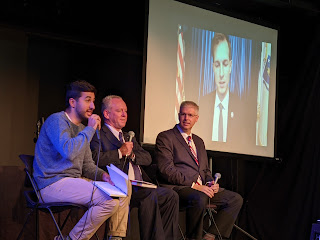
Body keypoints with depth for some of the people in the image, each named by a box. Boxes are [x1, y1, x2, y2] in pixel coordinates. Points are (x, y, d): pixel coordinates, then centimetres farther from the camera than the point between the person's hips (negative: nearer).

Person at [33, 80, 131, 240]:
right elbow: (69, 151, -29)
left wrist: (102, 175, -1)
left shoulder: (81, 128, 19)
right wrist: (90, 129, -16)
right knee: (110, 200, -25)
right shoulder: (57, 120, -11)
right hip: (53, 184, -10)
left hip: (74, 181, 10)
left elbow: (87, 165, 21)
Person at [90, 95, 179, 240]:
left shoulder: (128, 137, 30)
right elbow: (95, 159, -14)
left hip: (139, 186, 8)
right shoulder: (98, 135, 5)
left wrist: (131, 154, 1)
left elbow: (147, 158, 20)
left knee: (171, 196, -12)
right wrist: (120, 152, -10)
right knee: (150, 194, -30)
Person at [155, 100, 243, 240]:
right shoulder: (165, 137, 0)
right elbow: (167, 170, -11)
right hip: (177, 188, -8)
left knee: (236, 199, -7)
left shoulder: (199, 142, 25)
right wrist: (194, 185, -18)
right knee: (200, 198, -38)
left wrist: (211, 182, 2)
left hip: (201, 188, 8)